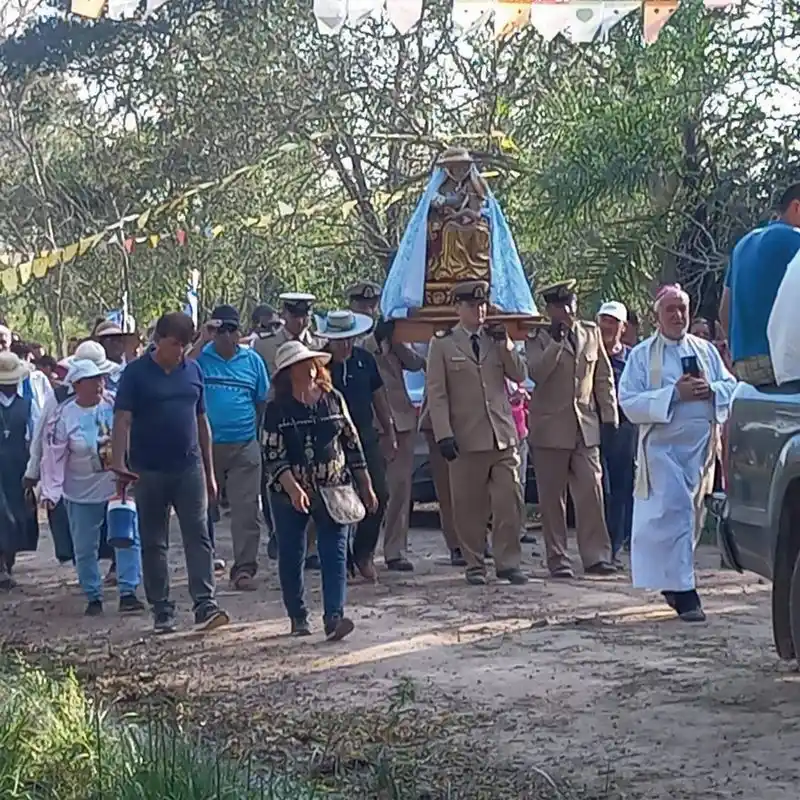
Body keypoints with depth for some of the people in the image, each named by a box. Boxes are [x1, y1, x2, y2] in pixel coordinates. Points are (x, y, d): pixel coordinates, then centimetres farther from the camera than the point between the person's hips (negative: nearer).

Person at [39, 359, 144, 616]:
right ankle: (93, 597, 21)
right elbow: (53, 457, -10)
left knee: (129, 538, -6)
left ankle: (128, 593, -1)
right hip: (82, 494, -1)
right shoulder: (62, 417, -11)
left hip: (120, 485, 1)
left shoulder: (115, 404, -6)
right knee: (85, 548, 7)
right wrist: (51, 492, -15)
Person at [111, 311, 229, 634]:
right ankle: (162, 611, 13)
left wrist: (209, 471, 15)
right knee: (154, 544, 6)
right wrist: (119, 464, -25)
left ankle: (205, 605, -8)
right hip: (149, 471, -3)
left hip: (189, 468, 3)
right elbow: (122, 421, -11)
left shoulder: (193, 370, 9)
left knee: (198, 537, -5)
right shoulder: (136, 373, -4)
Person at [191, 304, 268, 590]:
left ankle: (244, 568, -2)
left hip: (245, 447, 1)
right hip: (206, 445, -1)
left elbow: (263, 402, 15)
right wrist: (201, 342, -16)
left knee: (246, 509, -5)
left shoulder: (252, 359, 9)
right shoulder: (201, 356, 2)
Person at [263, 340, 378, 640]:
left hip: (334, 490, 1)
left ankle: (334, 617, -16)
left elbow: (351, 444, 11)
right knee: (291, 556, 7)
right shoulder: (277, 409, -4)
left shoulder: (333, 399, 5)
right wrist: (293, 489, -25)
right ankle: (298, 617, 23)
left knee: (334, 554, -10)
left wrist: (365, 486, 11)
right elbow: (273, 455, -10)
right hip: (290, 494, -1)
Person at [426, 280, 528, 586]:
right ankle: (475, 565, 13)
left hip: (503, 435, 3)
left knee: (510, 502, -1)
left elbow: (519, 375, 11)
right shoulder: (442, 344, 2)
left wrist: (505, 345, -3)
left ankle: (508, 562, 7)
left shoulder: (496, 338, 14)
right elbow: (436, 393, -2)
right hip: (466, 439, -3)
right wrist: (444, 435, -10)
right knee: (470, 506, 2)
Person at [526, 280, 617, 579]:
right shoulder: (538, 339, 1)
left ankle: (596, 556, 0)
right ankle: (558, 559, 8)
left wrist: (609, 416, 8)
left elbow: (604, 377, 14)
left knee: (591, 492, -5)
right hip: (550, 428, -2)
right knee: (552, 498, 2)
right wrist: (556, 341, -20)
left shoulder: (592, 333, 12)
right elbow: (536, 373, -16)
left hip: (586, 427, 2)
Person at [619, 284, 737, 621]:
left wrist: (710, 389, -11)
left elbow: (732, 387, 12)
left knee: (691, 514, 11)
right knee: (674, 512, -13)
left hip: (701, 445, 4)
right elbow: (629, 402, -9)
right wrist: (674, 394, -18)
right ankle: (684, 593, -12)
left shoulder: (705, 350, 13)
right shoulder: (641, 355, 1)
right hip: (663, 445, -4)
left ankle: (671, 580, 28)